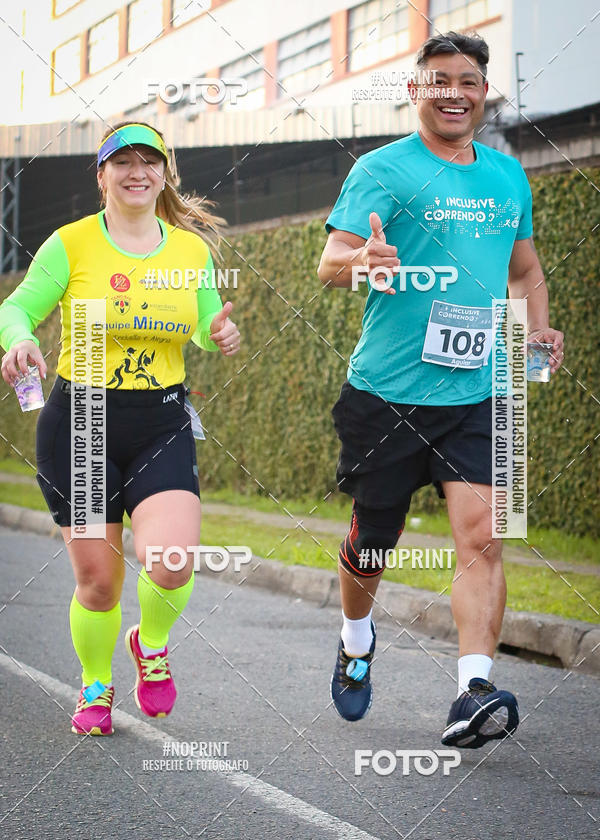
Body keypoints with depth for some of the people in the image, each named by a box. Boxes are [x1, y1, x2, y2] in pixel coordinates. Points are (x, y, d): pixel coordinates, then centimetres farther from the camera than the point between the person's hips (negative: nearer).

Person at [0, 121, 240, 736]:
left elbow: (205, 326, 19)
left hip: (162, 425, 2)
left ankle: (151, 644, 16)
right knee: (97, 580, 1)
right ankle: (95, 686, 32)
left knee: (172, 561, -19)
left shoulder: (191, 248, 7)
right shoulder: (71, 244, -3)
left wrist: (219, 334, -5)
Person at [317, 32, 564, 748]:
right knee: (370, 540, 10)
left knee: (480, 536, -14)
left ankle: (473, 695, -18)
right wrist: (362, 260, -36)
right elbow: (330, 265, -13)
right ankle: (356, 645, 40)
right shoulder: (383, 170, -4)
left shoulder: (507, 175, 13)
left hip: (475, 394, 3)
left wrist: (538, 327, 8)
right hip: (386, 393, -3)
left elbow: (524, 265, 26)